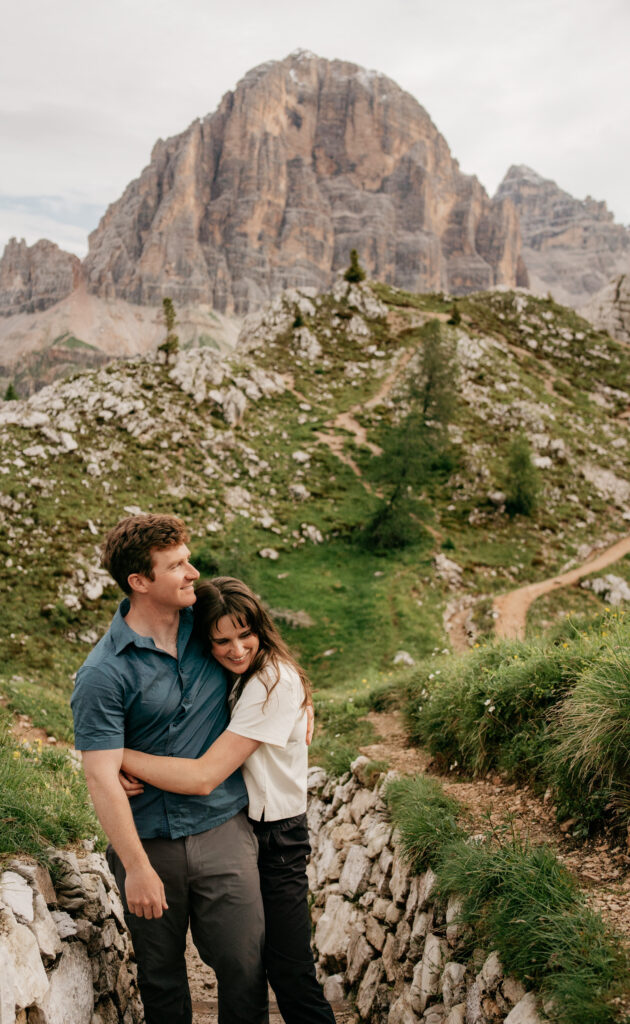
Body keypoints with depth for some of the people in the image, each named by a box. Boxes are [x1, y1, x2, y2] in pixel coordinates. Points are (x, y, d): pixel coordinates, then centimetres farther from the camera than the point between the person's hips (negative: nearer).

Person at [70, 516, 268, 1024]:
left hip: (224, 829, 3)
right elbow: (102, 777, -17)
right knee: (161, 973, 15)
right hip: (150, 843, -3)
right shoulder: (101, 675, -16)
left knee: (245, 962, 3)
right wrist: (137, 867, -17)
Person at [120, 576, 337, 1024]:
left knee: (291, 974, -3)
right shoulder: (232, 677, 1)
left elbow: (203, 776, -29)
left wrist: (114, 754, -26)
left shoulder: (273, 681, -24)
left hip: (274, 837, -7)